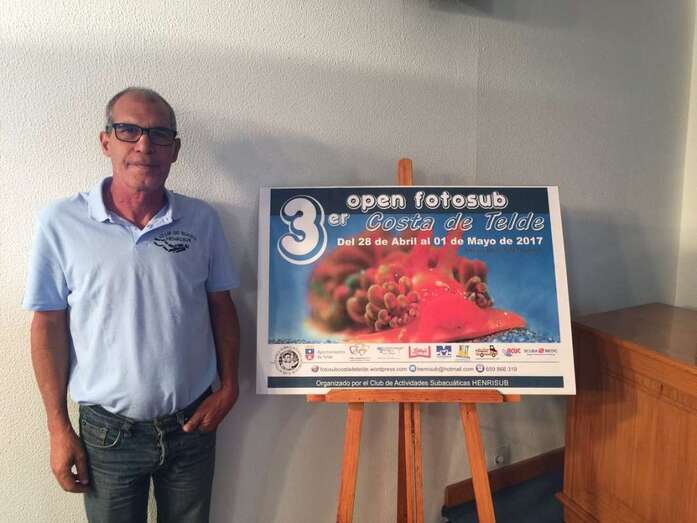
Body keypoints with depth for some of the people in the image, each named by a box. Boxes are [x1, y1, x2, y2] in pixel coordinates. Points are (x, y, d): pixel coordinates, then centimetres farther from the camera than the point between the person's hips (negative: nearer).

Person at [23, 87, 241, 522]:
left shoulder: (202, 219, -4)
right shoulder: (62, 222, -9)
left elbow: (221, 306, 2)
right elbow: (49, 326, -5)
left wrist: (229, 387, -3)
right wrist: (59, 427, -3)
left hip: (192, 424, 2)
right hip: (108, 432, -1)